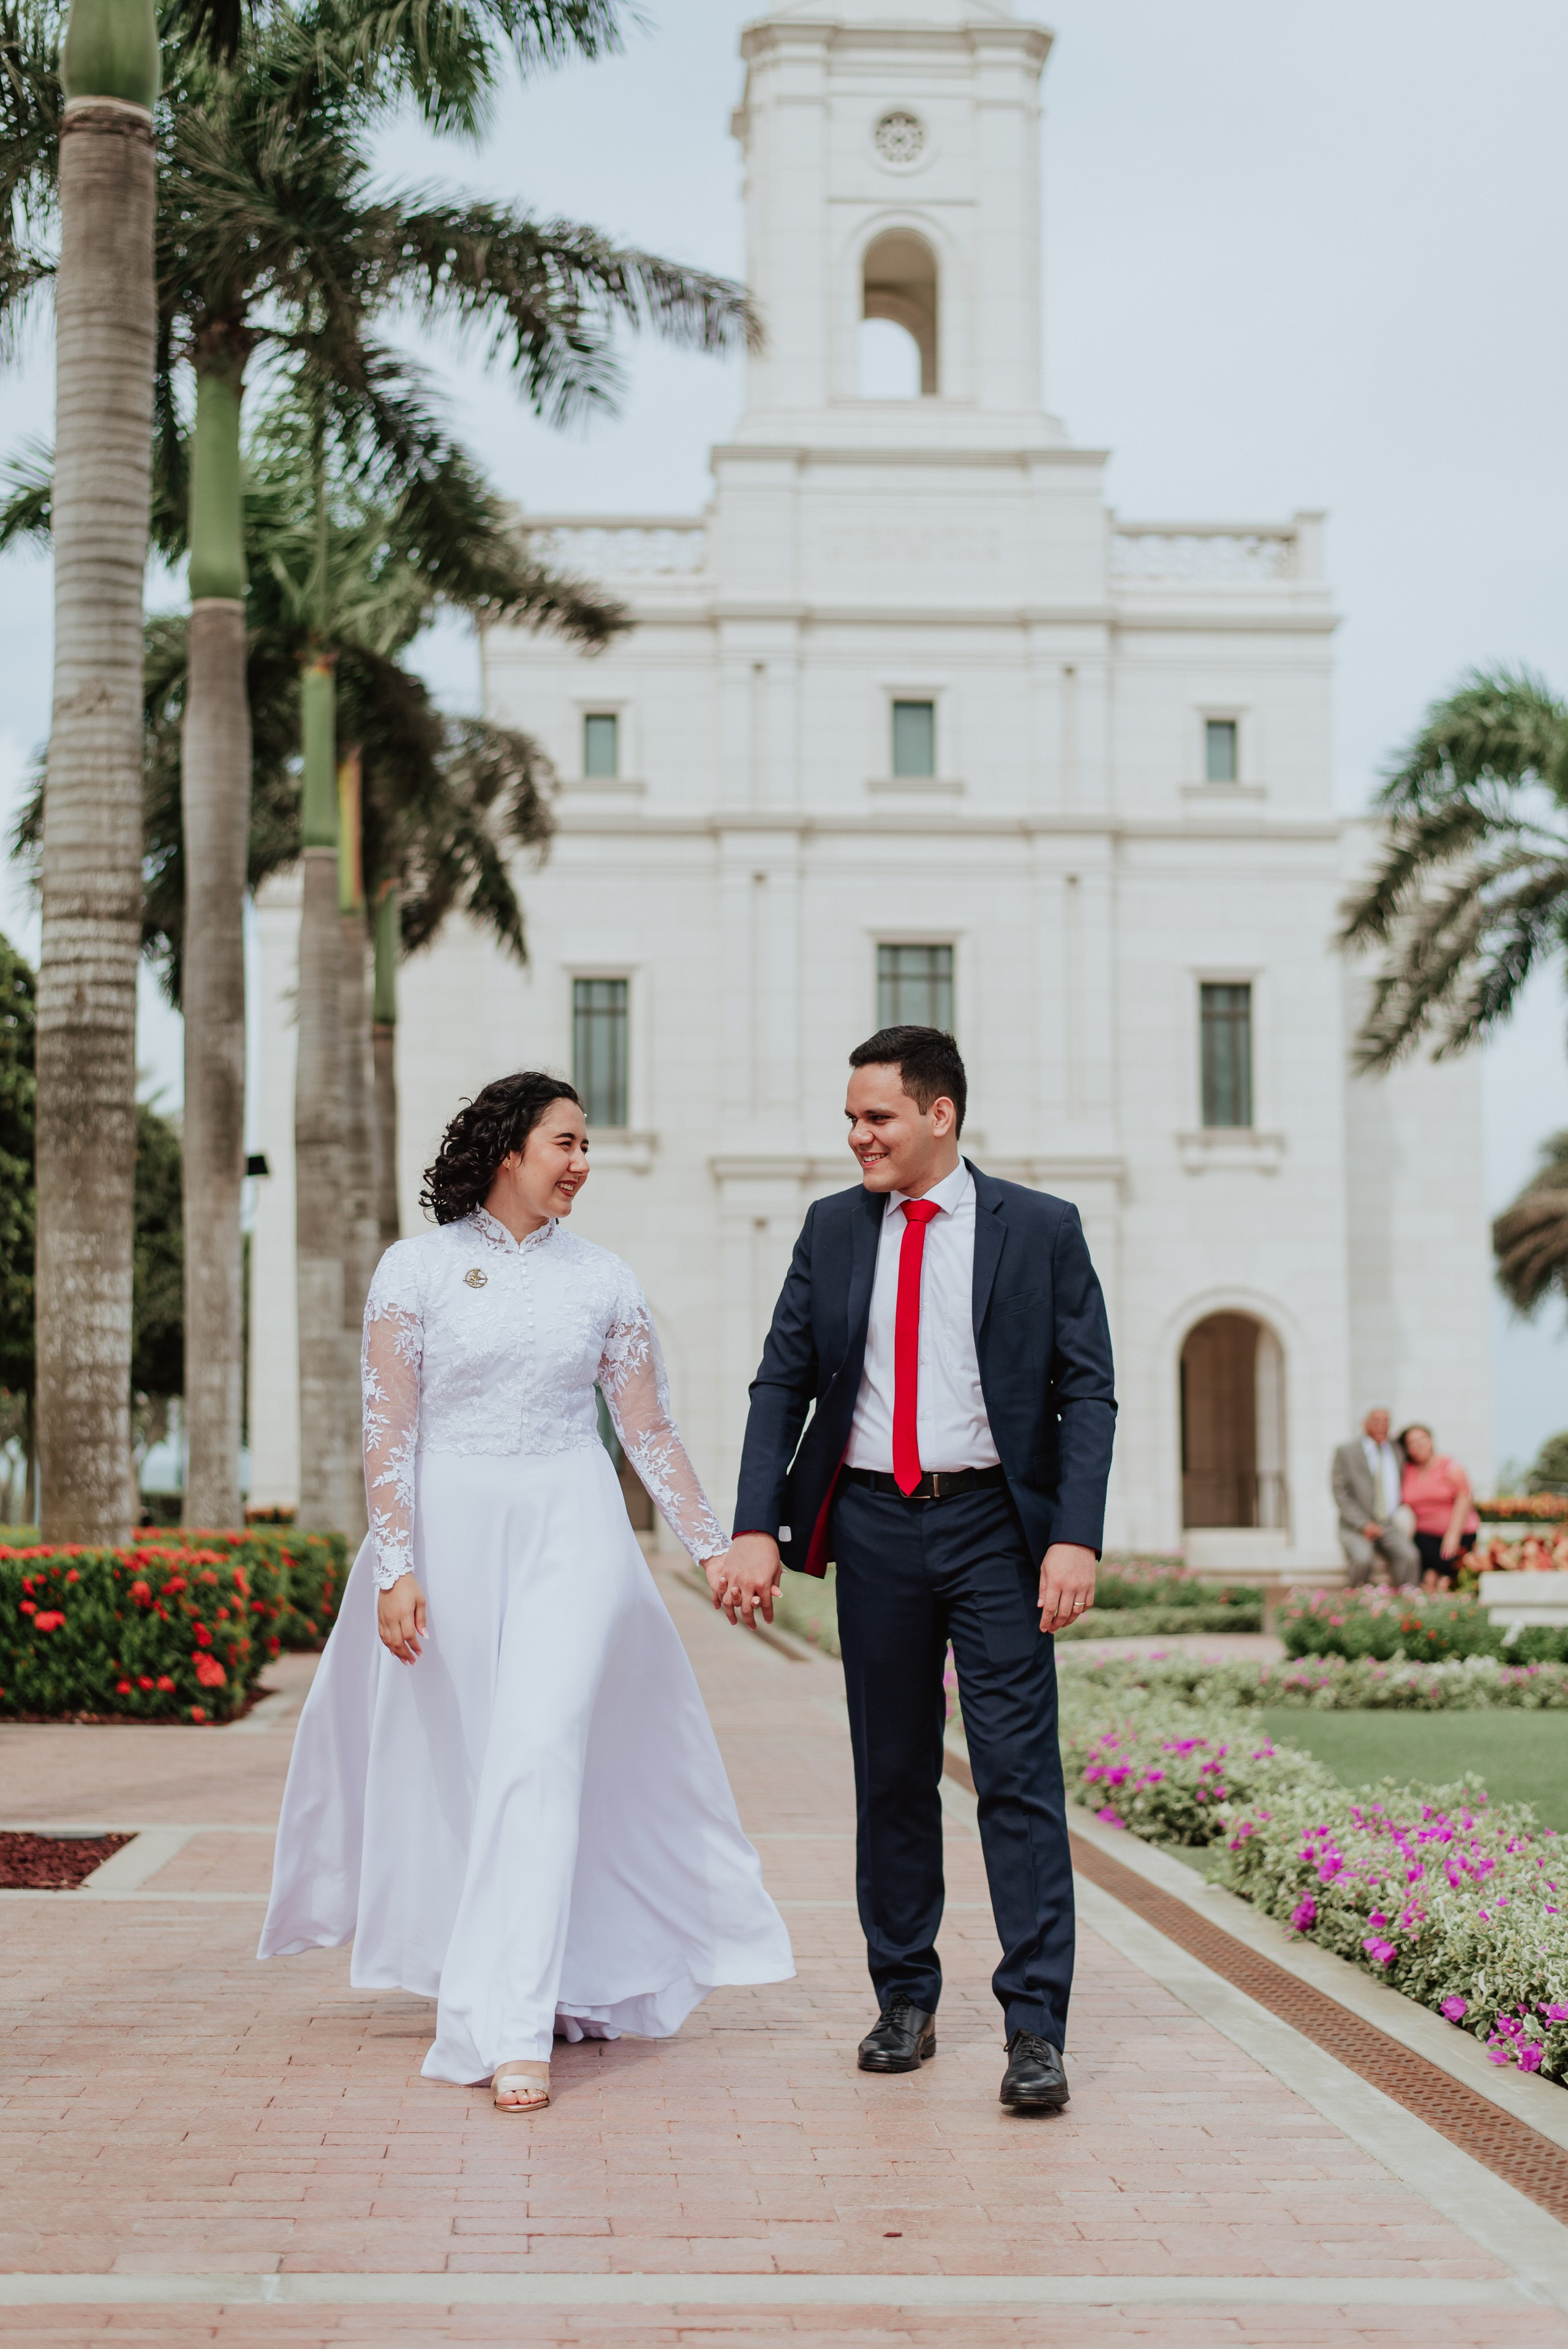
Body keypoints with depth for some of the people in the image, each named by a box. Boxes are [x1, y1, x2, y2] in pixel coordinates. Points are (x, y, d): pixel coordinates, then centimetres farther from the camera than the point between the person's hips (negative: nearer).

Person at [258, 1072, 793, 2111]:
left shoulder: (603, 1278, 5)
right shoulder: (417, 1268, 0)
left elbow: (649, 1428, 11)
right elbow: (389, 1428, -2)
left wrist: (713, 1545, 10)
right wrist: (394, 1568, -9)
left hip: (571, 1529, 0)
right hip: (452, 1528, 0)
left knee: (543, 1755, -12)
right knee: (457, 1761, 7)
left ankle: (514, 2027, -12)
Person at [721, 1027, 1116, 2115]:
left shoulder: (1041, 1229, -1)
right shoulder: (833, 1230, 7)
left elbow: (1087, 1393, -2)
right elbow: (783, 1382, 7)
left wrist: (1076, 1537, -14)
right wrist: (757, 1526, -4)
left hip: (993, 1525, -3)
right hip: (873, 1523, 3)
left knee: (1020, 1771, -7)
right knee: (892, 1773, 11)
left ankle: (1036, 2028, -5)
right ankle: (905, 2000, 23)